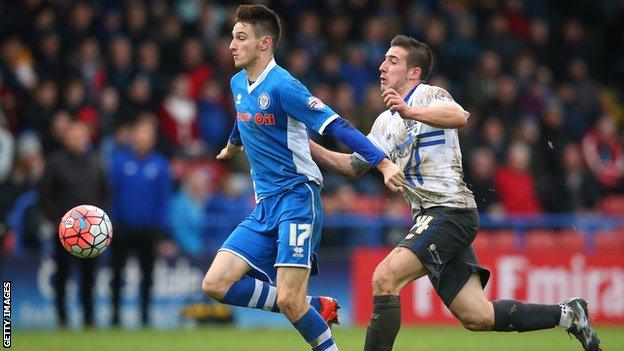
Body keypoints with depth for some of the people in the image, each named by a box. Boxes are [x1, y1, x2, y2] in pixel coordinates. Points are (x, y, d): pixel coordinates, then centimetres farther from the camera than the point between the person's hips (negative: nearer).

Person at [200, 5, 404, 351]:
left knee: (289, 300, -18)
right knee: (215, 284, -5)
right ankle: (314, 306, 7)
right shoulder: (238, 84, 11)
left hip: (297, 197, -8)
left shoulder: (281, 85, -14)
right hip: (264, 206, 8)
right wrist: (231, 147, 56)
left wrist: (383, 163, -30)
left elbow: (336, 127, -20)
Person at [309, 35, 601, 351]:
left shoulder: (429, 95, -5)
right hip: (429, 218, 8)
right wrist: (309, 147, 11)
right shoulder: (385, 122, 20)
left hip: (450, 210, -8)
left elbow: (459, 117, -27)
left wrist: (409, 112, -40)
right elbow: (353, 166, 23)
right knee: (477, 318, 3)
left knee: (384, 278, -21)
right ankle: (566, 314, 16)